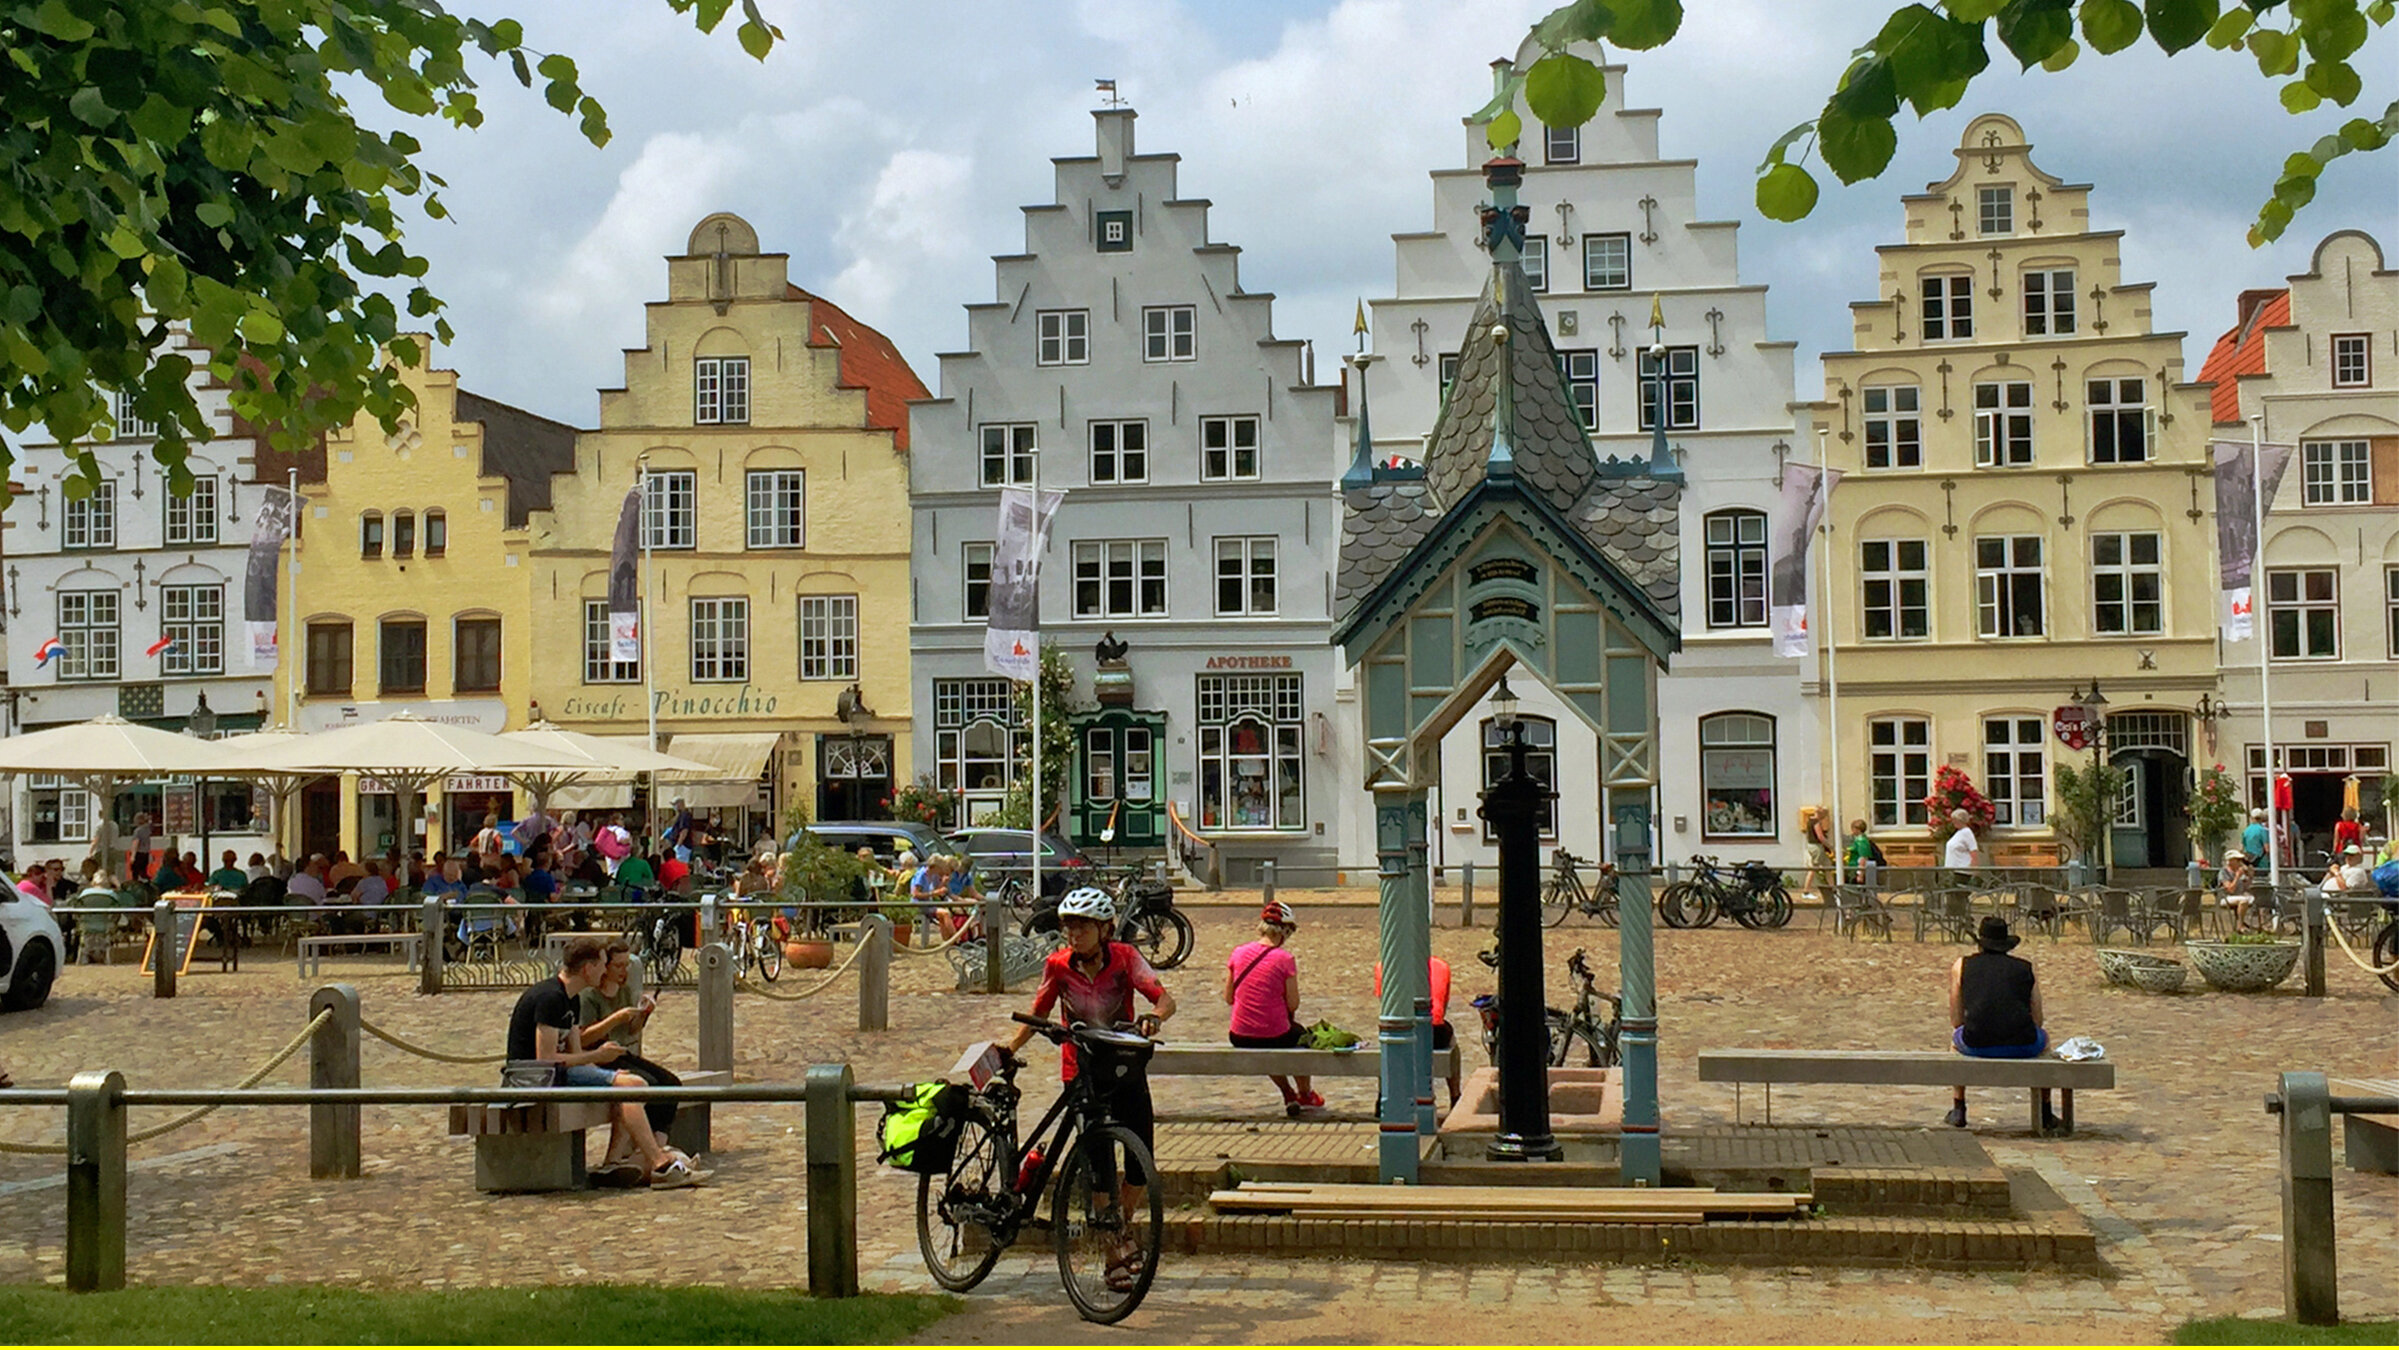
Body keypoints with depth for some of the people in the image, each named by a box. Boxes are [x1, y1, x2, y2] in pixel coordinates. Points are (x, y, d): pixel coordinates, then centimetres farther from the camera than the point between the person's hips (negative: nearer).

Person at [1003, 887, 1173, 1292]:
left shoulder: (1124, 958, -10)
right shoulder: (1058, 966, -7)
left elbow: (1165, 998, -18)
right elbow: (1037, 1015, 5)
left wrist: (1154, 1017, -40)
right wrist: (1007, 1050, -5)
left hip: (1126, 1070, 0)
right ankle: (1115, 1256, 8)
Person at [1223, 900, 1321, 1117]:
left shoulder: (1239, 953, -2)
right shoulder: (1285, 959, -14)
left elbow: (1228, 998, 4)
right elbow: (1293, 1004, -8)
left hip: (1239, 1037, 3)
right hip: (1274, 1037, -3)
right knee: (1299, 1034, 32)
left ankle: (1288, 1094, 46)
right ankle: (1305, 1096, 48)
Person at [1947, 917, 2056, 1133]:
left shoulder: (1961, 965, 16)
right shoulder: (2026, 968, 18)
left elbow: (1956, 1021, 17)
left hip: (1977, 1045, -1)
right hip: (2022, 1046, 1)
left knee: (1956, 1036, 35)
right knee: (2044, 1036, 36)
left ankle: (1958, 1111, 35)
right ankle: (2045, 1116, 39)